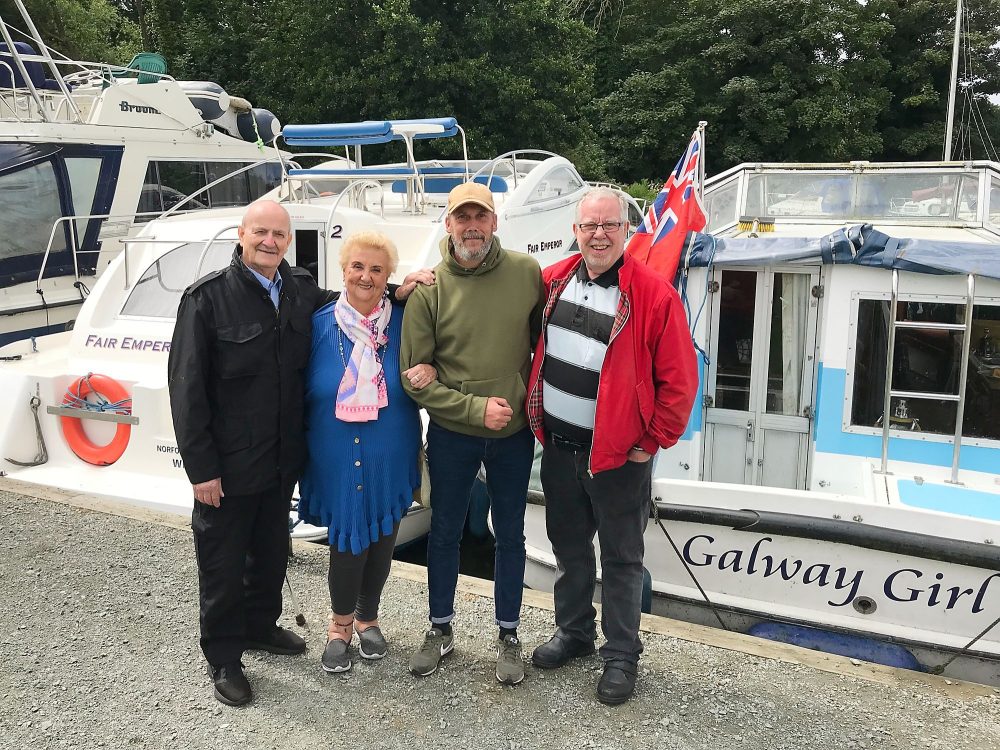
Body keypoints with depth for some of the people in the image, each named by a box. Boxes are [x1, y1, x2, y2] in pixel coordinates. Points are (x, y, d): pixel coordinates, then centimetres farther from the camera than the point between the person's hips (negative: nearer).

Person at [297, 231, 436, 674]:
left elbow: (424, 366, 8)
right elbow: (303, 391, 2)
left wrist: (429, 371, -16)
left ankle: (367, 617, 40)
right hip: (337, 459, -1)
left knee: (381, 541, 14)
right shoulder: (320, 324, -4)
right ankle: (341, 623, 31)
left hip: (389, 459, 2)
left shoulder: (402, 321, -3)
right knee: (347, 541, 3)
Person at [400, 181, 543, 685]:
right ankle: (440, 629, 35)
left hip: (514, 432, 1)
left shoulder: (527, 273, -7)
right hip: (451, 434, -1)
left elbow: (544, 338, 7)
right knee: (445, 533, 14)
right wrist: (475, 407, -17)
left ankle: (508, 635, 32)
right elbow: (414, 375, -10)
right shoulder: (429, 288, -11)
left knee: (510, 535, 13)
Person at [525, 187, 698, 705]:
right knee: (568, 547, 20)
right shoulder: (552, 281, 2)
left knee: (620, 558, 9)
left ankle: (621, 655, 26)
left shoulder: (654, 295, -13)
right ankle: (573, 632, 39)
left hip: (619, 453, -5)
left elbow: (678, 380, -11)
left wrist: (652, 442, -9)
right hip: (558, 446, 5)